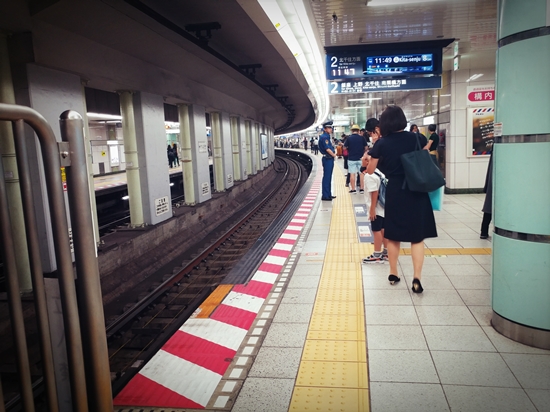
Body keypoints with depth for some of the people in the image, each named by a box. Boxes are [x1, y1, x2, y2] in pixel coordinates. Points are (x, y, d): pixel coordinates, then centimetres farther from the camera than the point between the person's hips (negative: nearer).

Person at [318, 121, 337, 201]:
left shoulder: (327, 137, 16)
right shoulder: (324, 137, -15)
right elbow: (327, 149, -20)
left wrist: (334, 154, 5)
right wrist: (334, 155, -8)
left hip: (330, 159, 10)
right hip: (327, 159, -10)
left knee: (328, 178, 14)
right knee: (326, 178, -6)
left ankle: (328, 194, 22)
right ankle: (325, 196, -2)